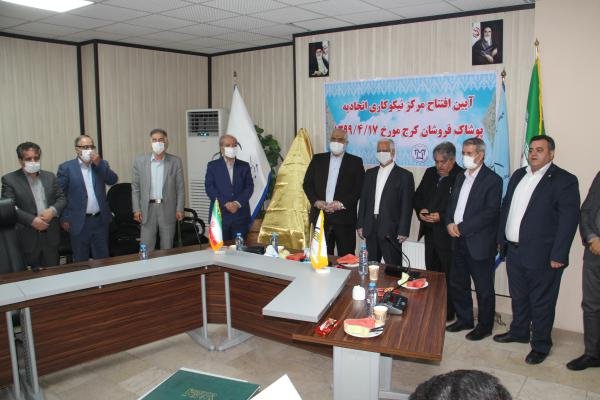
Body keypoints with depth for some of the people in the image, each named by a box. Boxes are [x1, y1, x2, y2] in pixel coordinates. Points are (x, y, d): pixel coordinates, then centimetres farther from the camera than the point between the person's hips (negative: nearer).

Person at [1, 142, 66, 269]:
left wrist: (52, 210, -12)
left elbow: (62, 199, 9)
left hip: (51, 235, 3)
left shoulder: (50, 176, 10)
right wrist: (32, 220, -19)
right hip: (28, 237, -3)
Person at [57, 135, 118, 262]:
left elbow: (113, 180, -5)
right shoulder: (66, 167, -3)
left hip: (101, 220, 3)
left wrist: (99, 163, -14)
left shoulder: (101, 164, 9)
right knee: (81, 261, 8)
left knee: (102, 258, 11)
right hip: (79, 222, -3)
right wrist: (64, 219, -6)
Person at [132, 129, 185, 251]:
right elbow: (135, 187, 5)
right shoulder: (140, 161, 2)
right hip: (148, 208, 0)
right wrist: (136, 209, -1)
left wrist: (179, 209, -3)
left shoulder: (175, 161, 1)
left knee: (167, 248, 7)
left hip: (168, 209, 0)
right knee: (146, 248, 3)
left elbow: (180, 187, 2)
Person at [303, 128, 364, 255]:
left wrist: (341, 204, -13)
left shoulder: (355, 162, 4)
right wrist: (316, 201, -6)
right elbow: (307, 184, 10)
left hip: (344, 218, -2)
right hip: (320, 216, 2)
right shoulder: (318, 159, 12)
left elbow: (359, 188, -3)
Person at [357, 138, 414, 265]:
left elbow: (407, 206, -6)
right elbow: (363, 200, 13)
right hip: (370, 229, 5)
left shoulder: (405, 175, -2)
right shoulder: (370, 173, 13)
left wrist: (403, 231, -10)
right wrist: (360, 225, 8)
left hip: (391, 231, -4)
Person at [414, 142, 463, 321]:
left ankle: (448, 312, 18)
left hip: (448, 234, -7)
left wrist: (442, 217, -20)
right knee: (431, 273, 16)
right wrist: (420, 210, -2)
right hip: (430, 232, 7)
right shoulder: (430, 173, 9)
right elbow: (418, 196, 17)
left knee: (448, 276, 5)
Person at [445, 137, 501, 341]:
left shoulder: (492, 179, -10)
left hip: (479, 242, -7)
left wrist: (461, 227, -18)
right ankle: (464, 319, 32)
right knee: (457, 283, 15)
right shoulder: (461, 177, 13)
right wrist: (450, 223, -4)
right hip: (459, 240, 7)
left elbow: (490, 212, -17)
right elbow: (452, 203, 16)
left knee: (484, 288, 6)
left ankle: (485, 326, 21)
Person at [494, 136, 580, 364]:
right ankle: (519, 332, 39)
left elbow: (569, 219, -14)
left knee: (541, 303, 7)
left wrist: (558, 256, -17)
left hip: (542, 255, -6)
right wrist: (501, 239, 12)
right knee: (518, 298, 21)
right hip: (514, 251, 6)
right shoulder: (519, 175, 10)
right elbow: (506, 207, 16)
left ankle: (540, 345, 23)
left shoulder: (564, 180, -10)